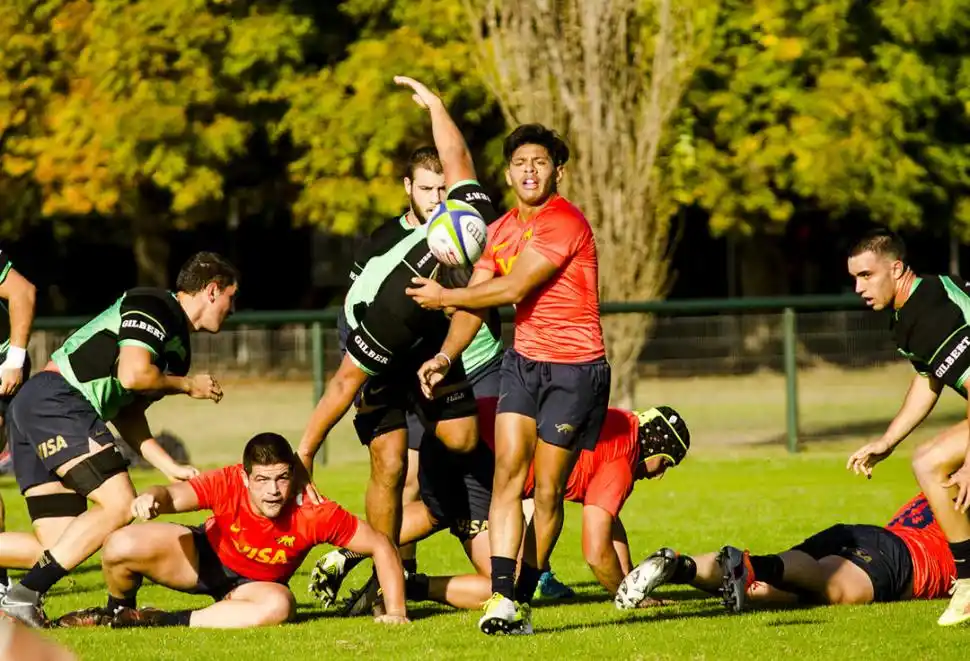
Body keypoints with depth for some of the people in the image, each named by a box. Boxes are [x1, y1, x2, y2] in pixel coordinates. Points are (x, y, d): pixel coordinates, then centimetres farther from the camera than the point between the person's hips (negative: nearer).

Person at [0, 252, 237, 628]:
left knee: (58, 545, 2)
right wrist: (187, 386, -2)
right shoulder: (155, 306, -5)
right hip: (56, 400, -10)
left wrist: (170, 467, 17)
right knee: (119, 505, -18)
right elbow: (132, 375, -19)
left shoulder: (178, 349, 24)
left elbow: (127, 413, 26)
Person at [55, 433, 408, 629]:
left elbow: (380, 545, -22)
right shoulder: (229, 483, -30)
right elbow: (175, 495, -44)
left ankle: (160, 622, -25)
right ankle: (118, 610, 14)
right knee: (120, 547, -24)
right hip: (206, 557, 0)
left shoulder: (314, 513, -30)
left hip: (254, 584, 0)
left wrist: (395, 611, -24)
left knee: (279, 605, -39)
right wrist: (153, 498, -68)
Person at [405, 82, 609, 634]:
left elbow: (512, 289, -18)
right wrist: (447, 355, -9)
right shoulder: (500, 231, 10)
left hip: (576, 368, -6)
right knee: (508, 470, -9)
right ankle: (503, 597, -15)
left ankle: (524, 598, 9)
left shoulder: (565, 223, -16)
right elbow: (479, 301, 8)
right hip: (524, 360, 6)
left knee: (547, 491, -3)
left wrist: (444, 297, -5)